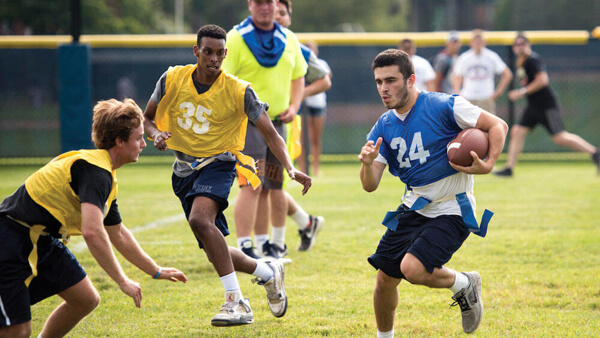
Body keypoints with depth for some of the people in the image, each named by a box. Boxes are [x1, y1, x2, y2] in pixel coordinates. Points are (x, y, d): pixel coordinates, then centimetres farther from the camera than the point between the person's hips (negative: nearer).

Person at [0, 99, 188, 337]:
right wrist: (122, 281, -25)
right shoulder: (96, 171, -19)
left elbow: (118, 234, 28)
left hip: (44, 241, 10)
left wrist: (156, 272, 31)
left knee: (86, 299, 9)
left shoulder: (104, 175, 14)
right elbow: (92, 232, -31)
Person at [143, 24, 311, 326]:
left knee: (200, 219, -34)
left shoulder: (239, 91, -11)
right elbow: (148, 118, 10)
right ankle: (268, 272, 33)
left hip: (217, 163, -5)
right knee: (215, 252, 5)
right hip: (184, 169, 5)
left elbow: (270, 135, -10)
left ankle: (235, 302, -31)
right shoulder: (172, 80, -4)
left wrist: (290, 169, -26)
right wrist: (156, 134, -14)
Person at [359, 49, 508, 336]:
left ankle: (464, 285, 5)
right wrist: (367, 164, -23)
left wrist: (489, 164, -26)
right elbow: (370, 185, -1)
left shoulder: (443, 107, -14)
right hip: (413, 208, 6)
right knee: (385, 278, 4)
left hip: (451, 210, -6)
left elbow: (497, 125, -11)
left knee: (412, 269, -24)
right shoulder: (384, 126, 3)